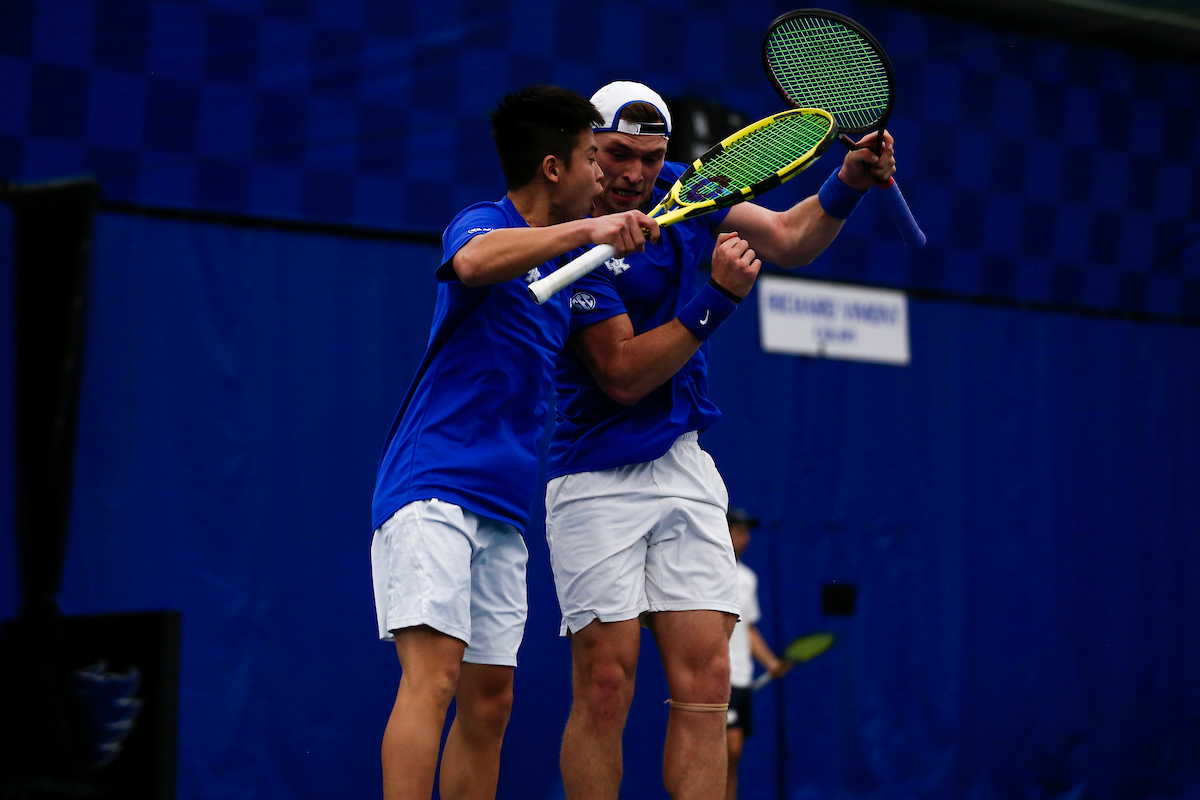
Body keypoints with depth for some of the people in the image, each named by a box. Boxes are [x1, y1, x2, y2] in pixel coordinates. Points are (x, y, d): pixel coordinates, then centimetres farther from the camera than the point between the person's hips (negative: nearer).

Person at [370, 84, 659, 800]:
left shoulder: (564, 260, 20)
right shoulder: (484, 223, -5)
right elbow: (472, 262, -31)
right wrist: (586, 228, -29)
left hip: (504, 511, 9)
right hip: (433, 490, -9)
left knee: (489, 703, 7)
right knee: (434, 675, -21)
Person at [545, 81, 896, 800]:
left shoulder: (680, 190, 5)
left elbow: (790, 239, 12)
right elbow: (624, 376, -16)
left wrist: (847, 184, -6)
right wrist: (719, 295, -21)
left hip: (683, 467, 6)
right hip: (595, 477, -6)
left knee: (706, 683, -4)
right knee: (606, 685, -9)